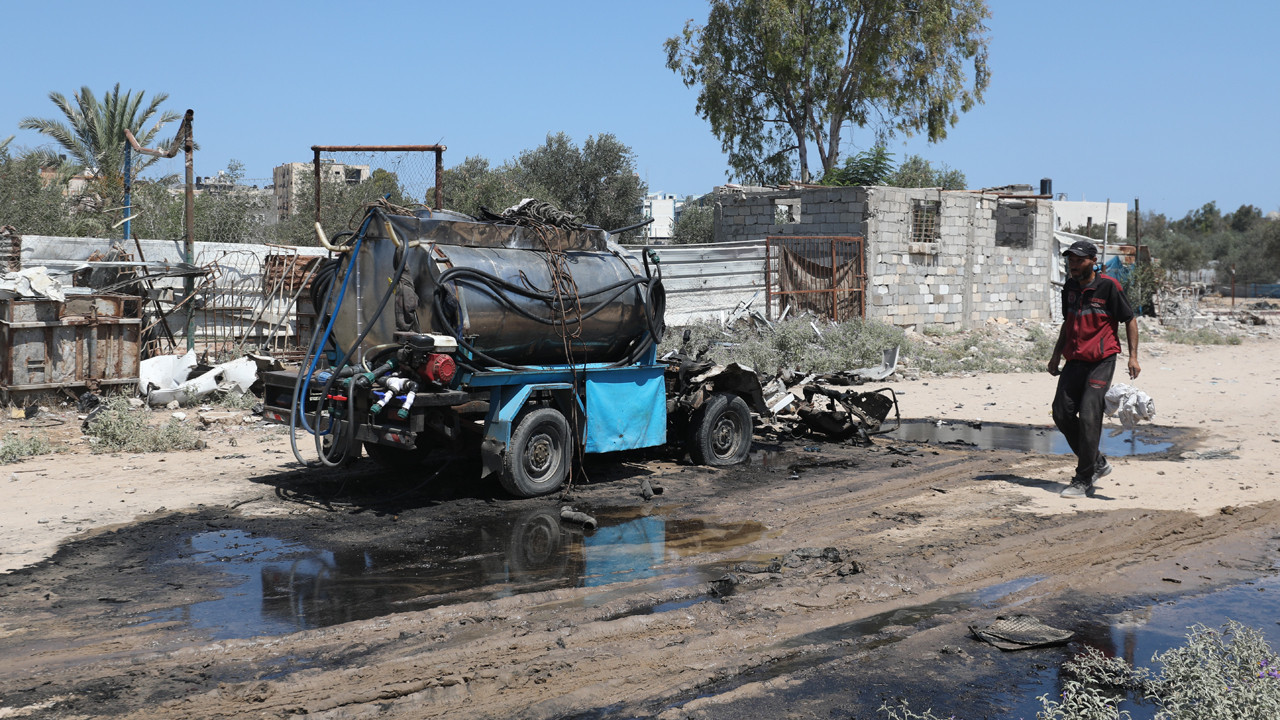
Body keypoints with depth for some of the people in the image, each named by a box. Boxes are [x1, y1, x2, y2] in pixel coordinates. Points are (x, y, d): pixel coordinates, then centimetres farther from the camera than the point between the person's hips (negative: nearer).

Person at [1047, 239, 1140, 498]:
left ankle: (1083, 480, -4)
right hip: (1074, 360, 7)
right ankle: (1097, 463, 23)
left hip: (1101, 361, -7)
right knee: (1062, 414, 3)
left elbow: (1130, 320, -4)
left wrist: (1133, 357, -10)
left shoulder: (1108, 286, -8)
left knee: (1088, 417, -12)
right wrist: (1057, 354, 20)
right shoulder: (1069, 287, 11)